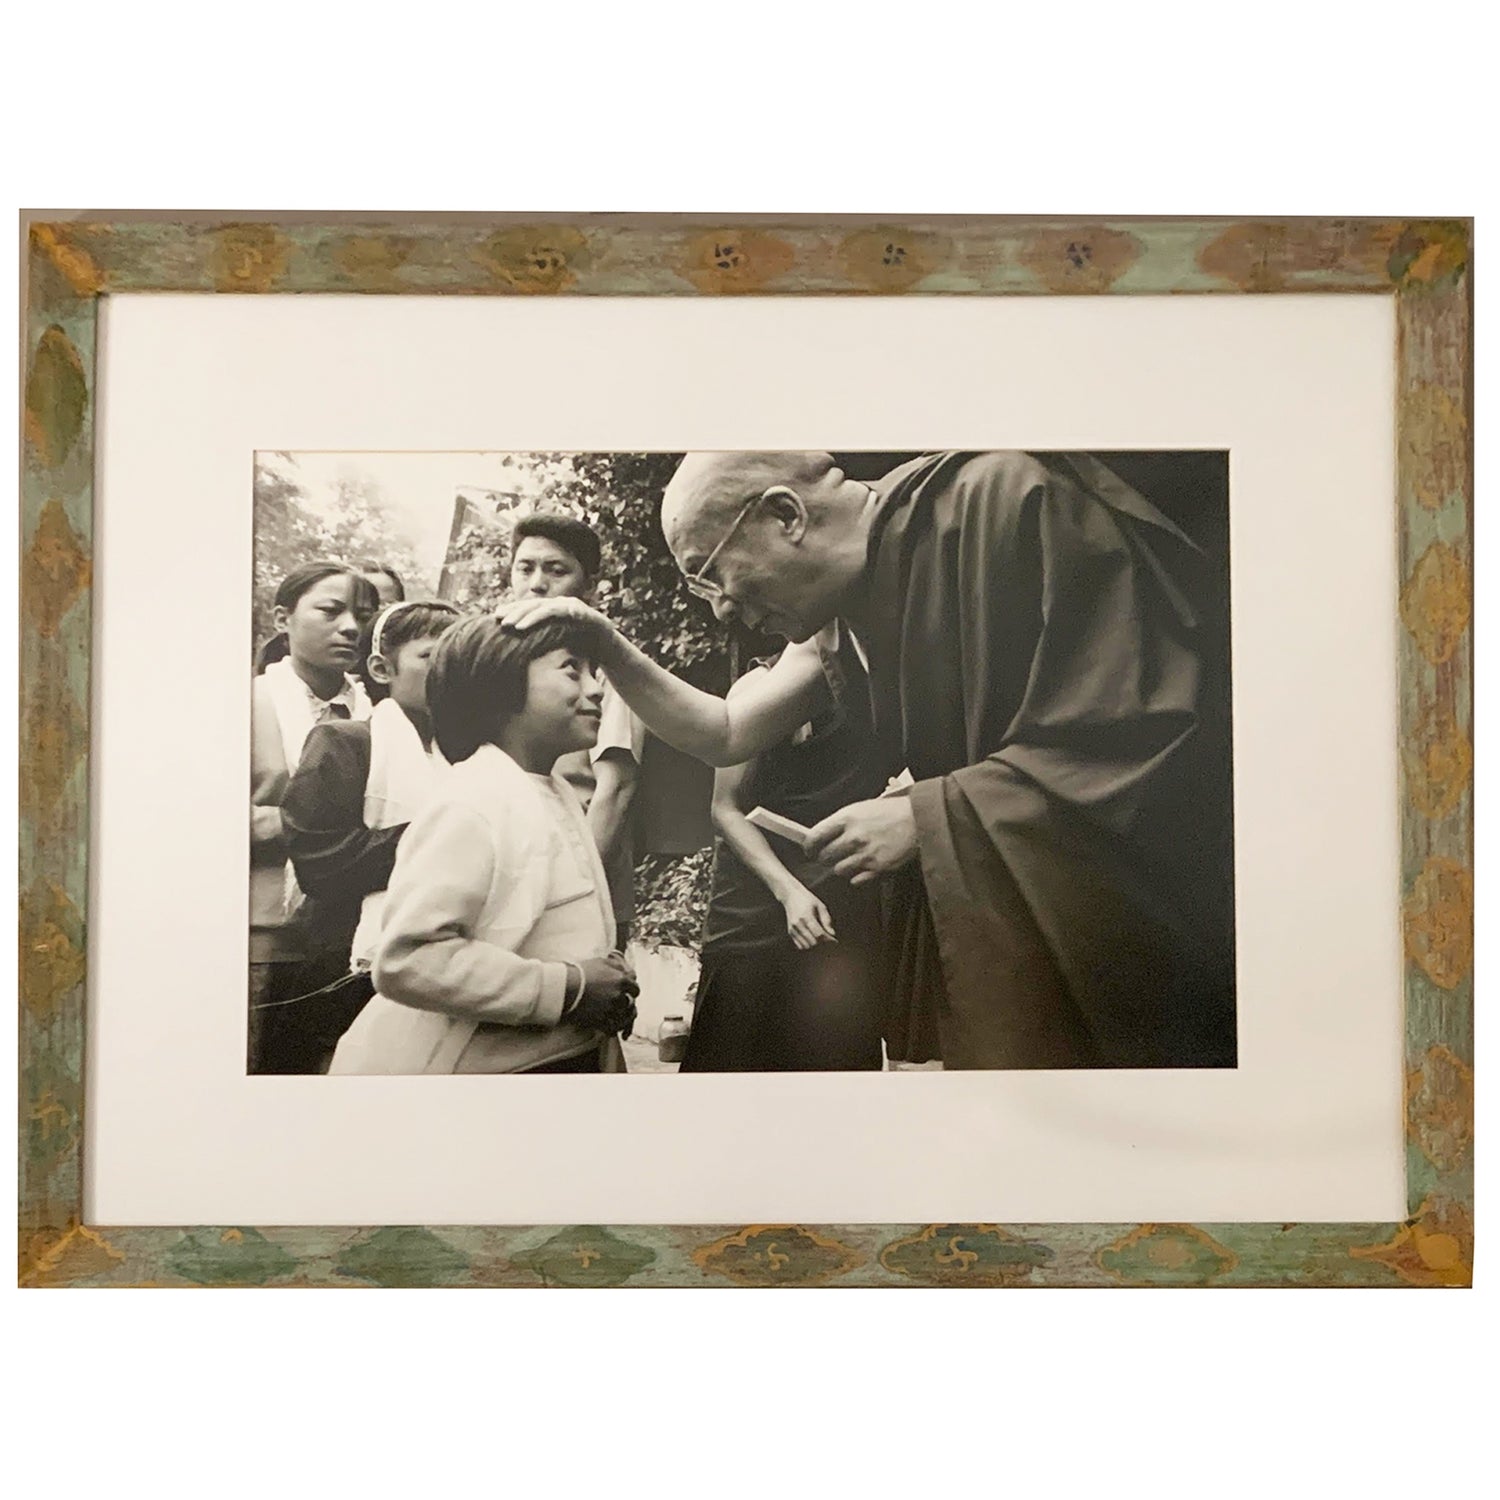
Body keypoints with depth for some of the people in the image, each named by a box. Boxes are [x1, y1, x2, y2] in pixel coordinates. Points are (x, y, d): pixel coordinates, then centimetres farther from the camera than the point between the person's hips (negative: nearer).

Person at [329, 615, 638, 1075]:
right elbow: (407, 960, -28)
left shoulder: (559, 795, 7)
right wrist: (568, 987, -24)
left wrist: (604, 977, 0)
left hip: (566, 1057, 8)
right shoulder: (473, 805, -19)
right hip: (482, 1067, -8)